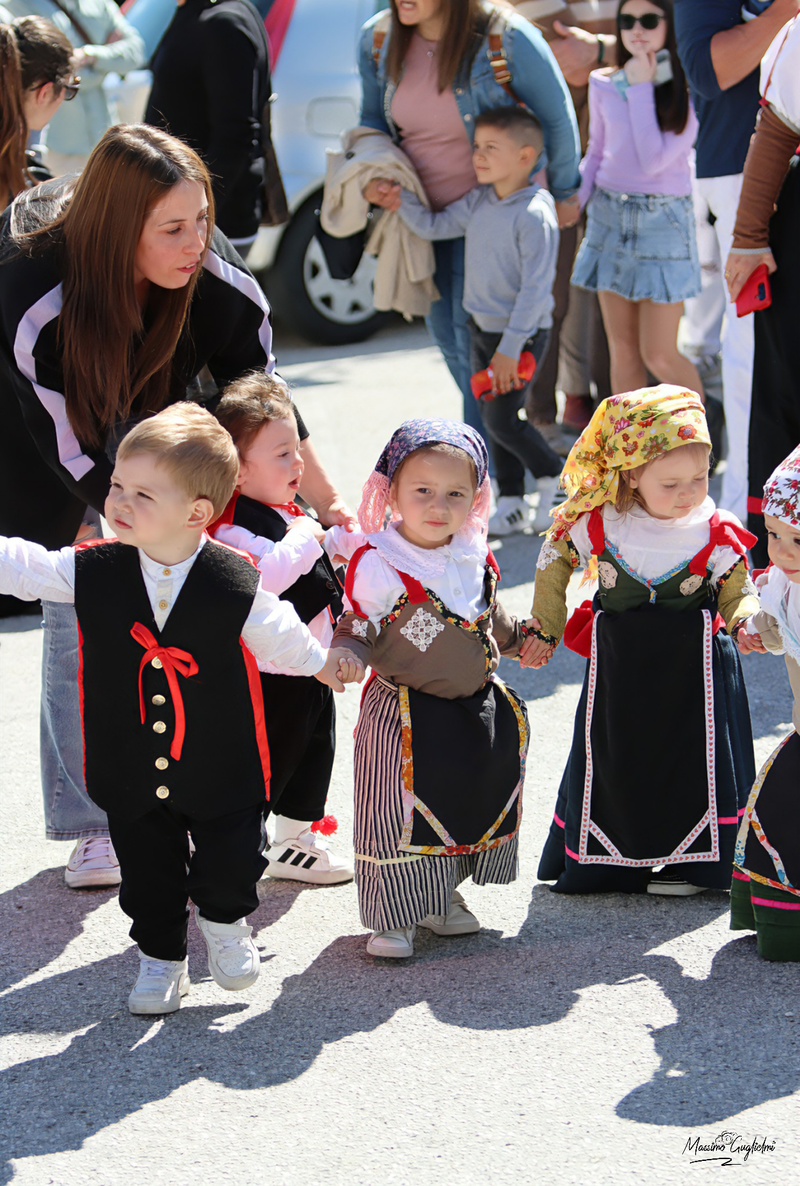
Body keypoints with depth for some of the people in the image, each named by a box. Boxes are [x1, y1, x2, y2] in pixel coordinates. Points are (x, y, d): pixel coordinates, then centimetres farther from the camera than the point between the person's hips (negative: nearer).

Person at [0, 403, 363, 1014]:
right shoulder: (91, 572, -10)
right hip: (131, 771, 2)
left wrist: (322, 661, 15)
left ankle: (224, 920, 38)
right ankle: (161, 956, 34)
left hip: (222, 764, -2)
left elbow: (276, 634, 4)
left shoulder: (237, 581, -13)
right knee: (148, 873, 13)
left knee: (232, 862, 6)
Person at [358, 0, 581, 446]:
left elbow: (557, 117, -8)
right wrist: (371, 179, -7)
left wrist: (564, 193, 3)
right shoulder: (378, 39, -6)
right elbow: (374, 121, 12)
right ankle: (489, 421, 35)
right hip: (424, 208, 6)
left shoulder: (507, 40, -22)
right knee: (443, 326, 13)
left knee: (471, 327, -11)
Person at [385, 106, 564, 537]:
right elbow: (435, 227, 14)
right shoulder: (479, 201, 4)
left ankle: (554, 477, 14)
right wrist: (401, 197, -2)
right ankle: (511, 504, 22)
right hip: (481, 327, 8)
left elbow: (536, 287, -22)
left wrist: (510, 347, -23)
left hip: (522, 334, -8)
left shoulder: (534, 215, -20)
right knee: (492, 420, 11)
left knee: (501, 419, -9)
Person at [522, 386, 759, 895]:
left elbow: (737, 595, 1)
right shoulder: (598, 524, -10)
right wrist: (546, 629, 11)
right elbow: (554, 562, 8)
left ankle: (694, 860, 19)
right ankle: (608, 859, 28)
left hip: (695, 663, -1)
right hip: (620, 661, 1)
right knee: (611, 761, 10)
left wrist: (748, 622, -22)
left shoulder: (716, 536, -12)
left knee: (695, 756, 2)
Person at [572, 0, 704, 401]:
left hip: (663, 220, -4)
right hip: (608, 213, 4)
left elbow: (653, 159, -17)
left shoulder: (690, 90, -8)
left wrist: (641, 87, -13)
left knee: (659, 355, -6)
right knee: (622, 349, 6)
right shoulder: (604, 85, 5)